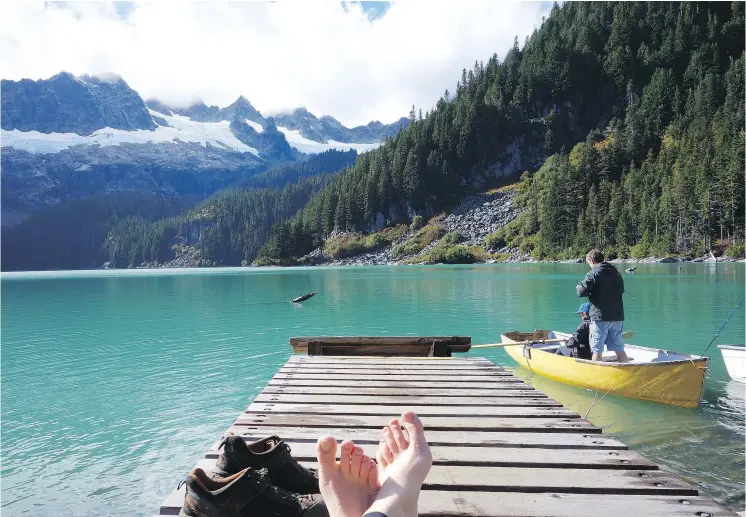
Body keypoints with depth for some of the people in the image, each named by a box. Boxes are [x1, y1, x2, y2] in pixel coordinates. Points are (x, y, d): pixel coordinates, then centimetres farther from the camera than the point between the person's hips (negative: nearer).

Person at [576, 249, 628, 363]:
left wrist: (579, 286, 7)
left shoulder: (593, 274, -10)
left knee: (597, 350, 1)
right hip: (618, 316, 6)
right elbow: (621, 290, 23)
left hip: (600, 317, -6)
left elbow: (581, 292, -14)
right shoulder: (616, 273, 12)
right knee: (620, 350, 13)